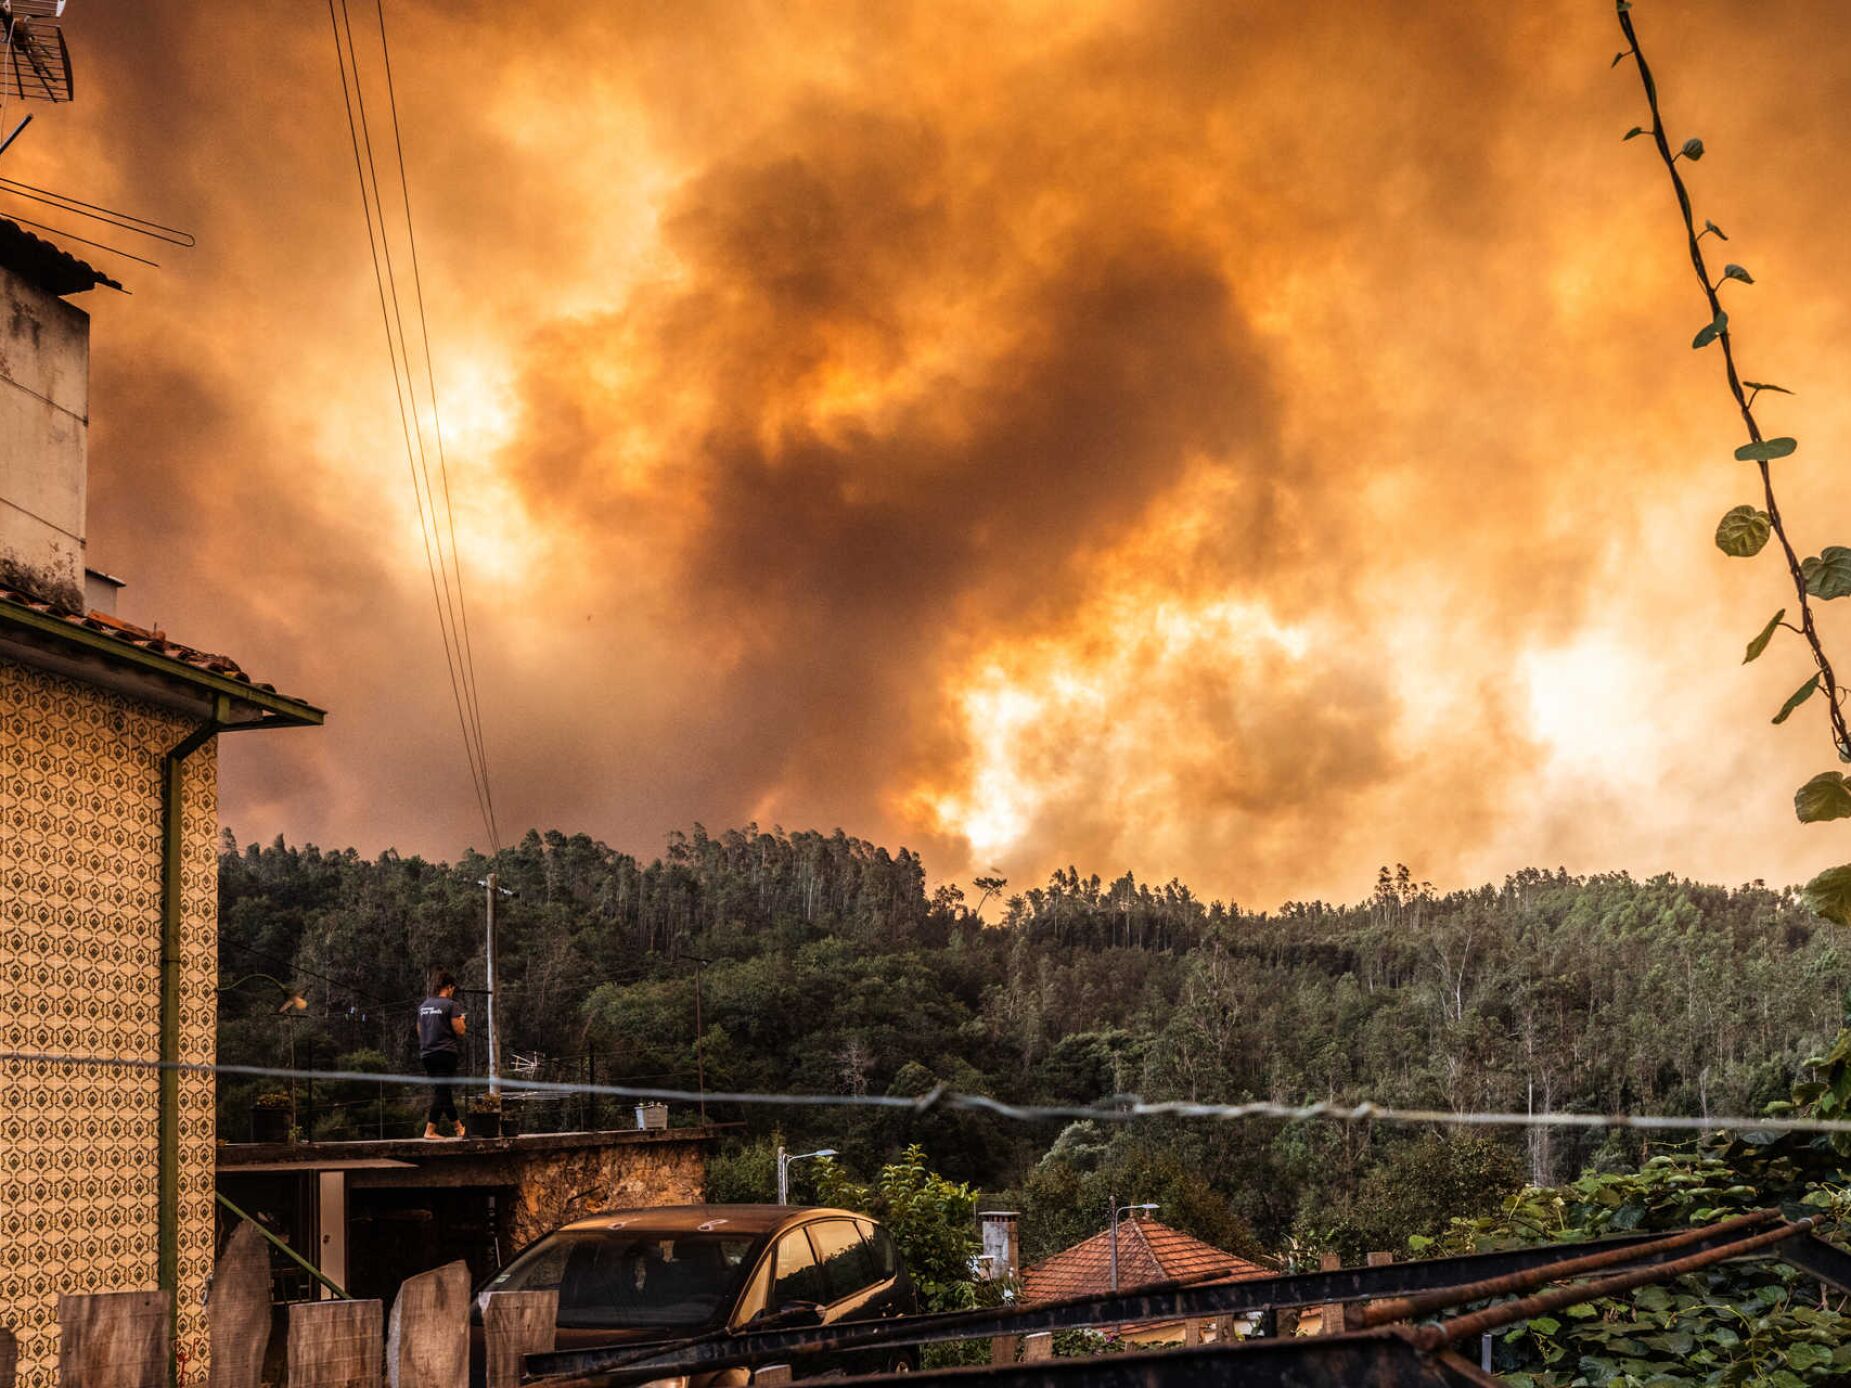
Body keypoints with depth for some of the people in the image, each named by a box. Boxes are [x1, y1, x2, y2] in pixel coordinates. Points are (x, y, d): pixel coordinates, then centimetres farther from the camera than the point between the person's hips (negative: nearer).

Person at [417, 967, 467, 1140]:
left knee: (442, 1092, 11)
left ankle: (458, 1128, 15)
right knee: (442, 1092, -2)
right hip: (445, 1052, -7)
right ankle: (430, 1130, -4)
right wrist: (462, 1021, 10)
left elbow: (419, 1031, 19)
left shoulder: (423, 1006, 11)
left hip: (427, 1054, 7)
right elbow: (459, 1030, -9)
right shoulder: (450, 1005, -8)